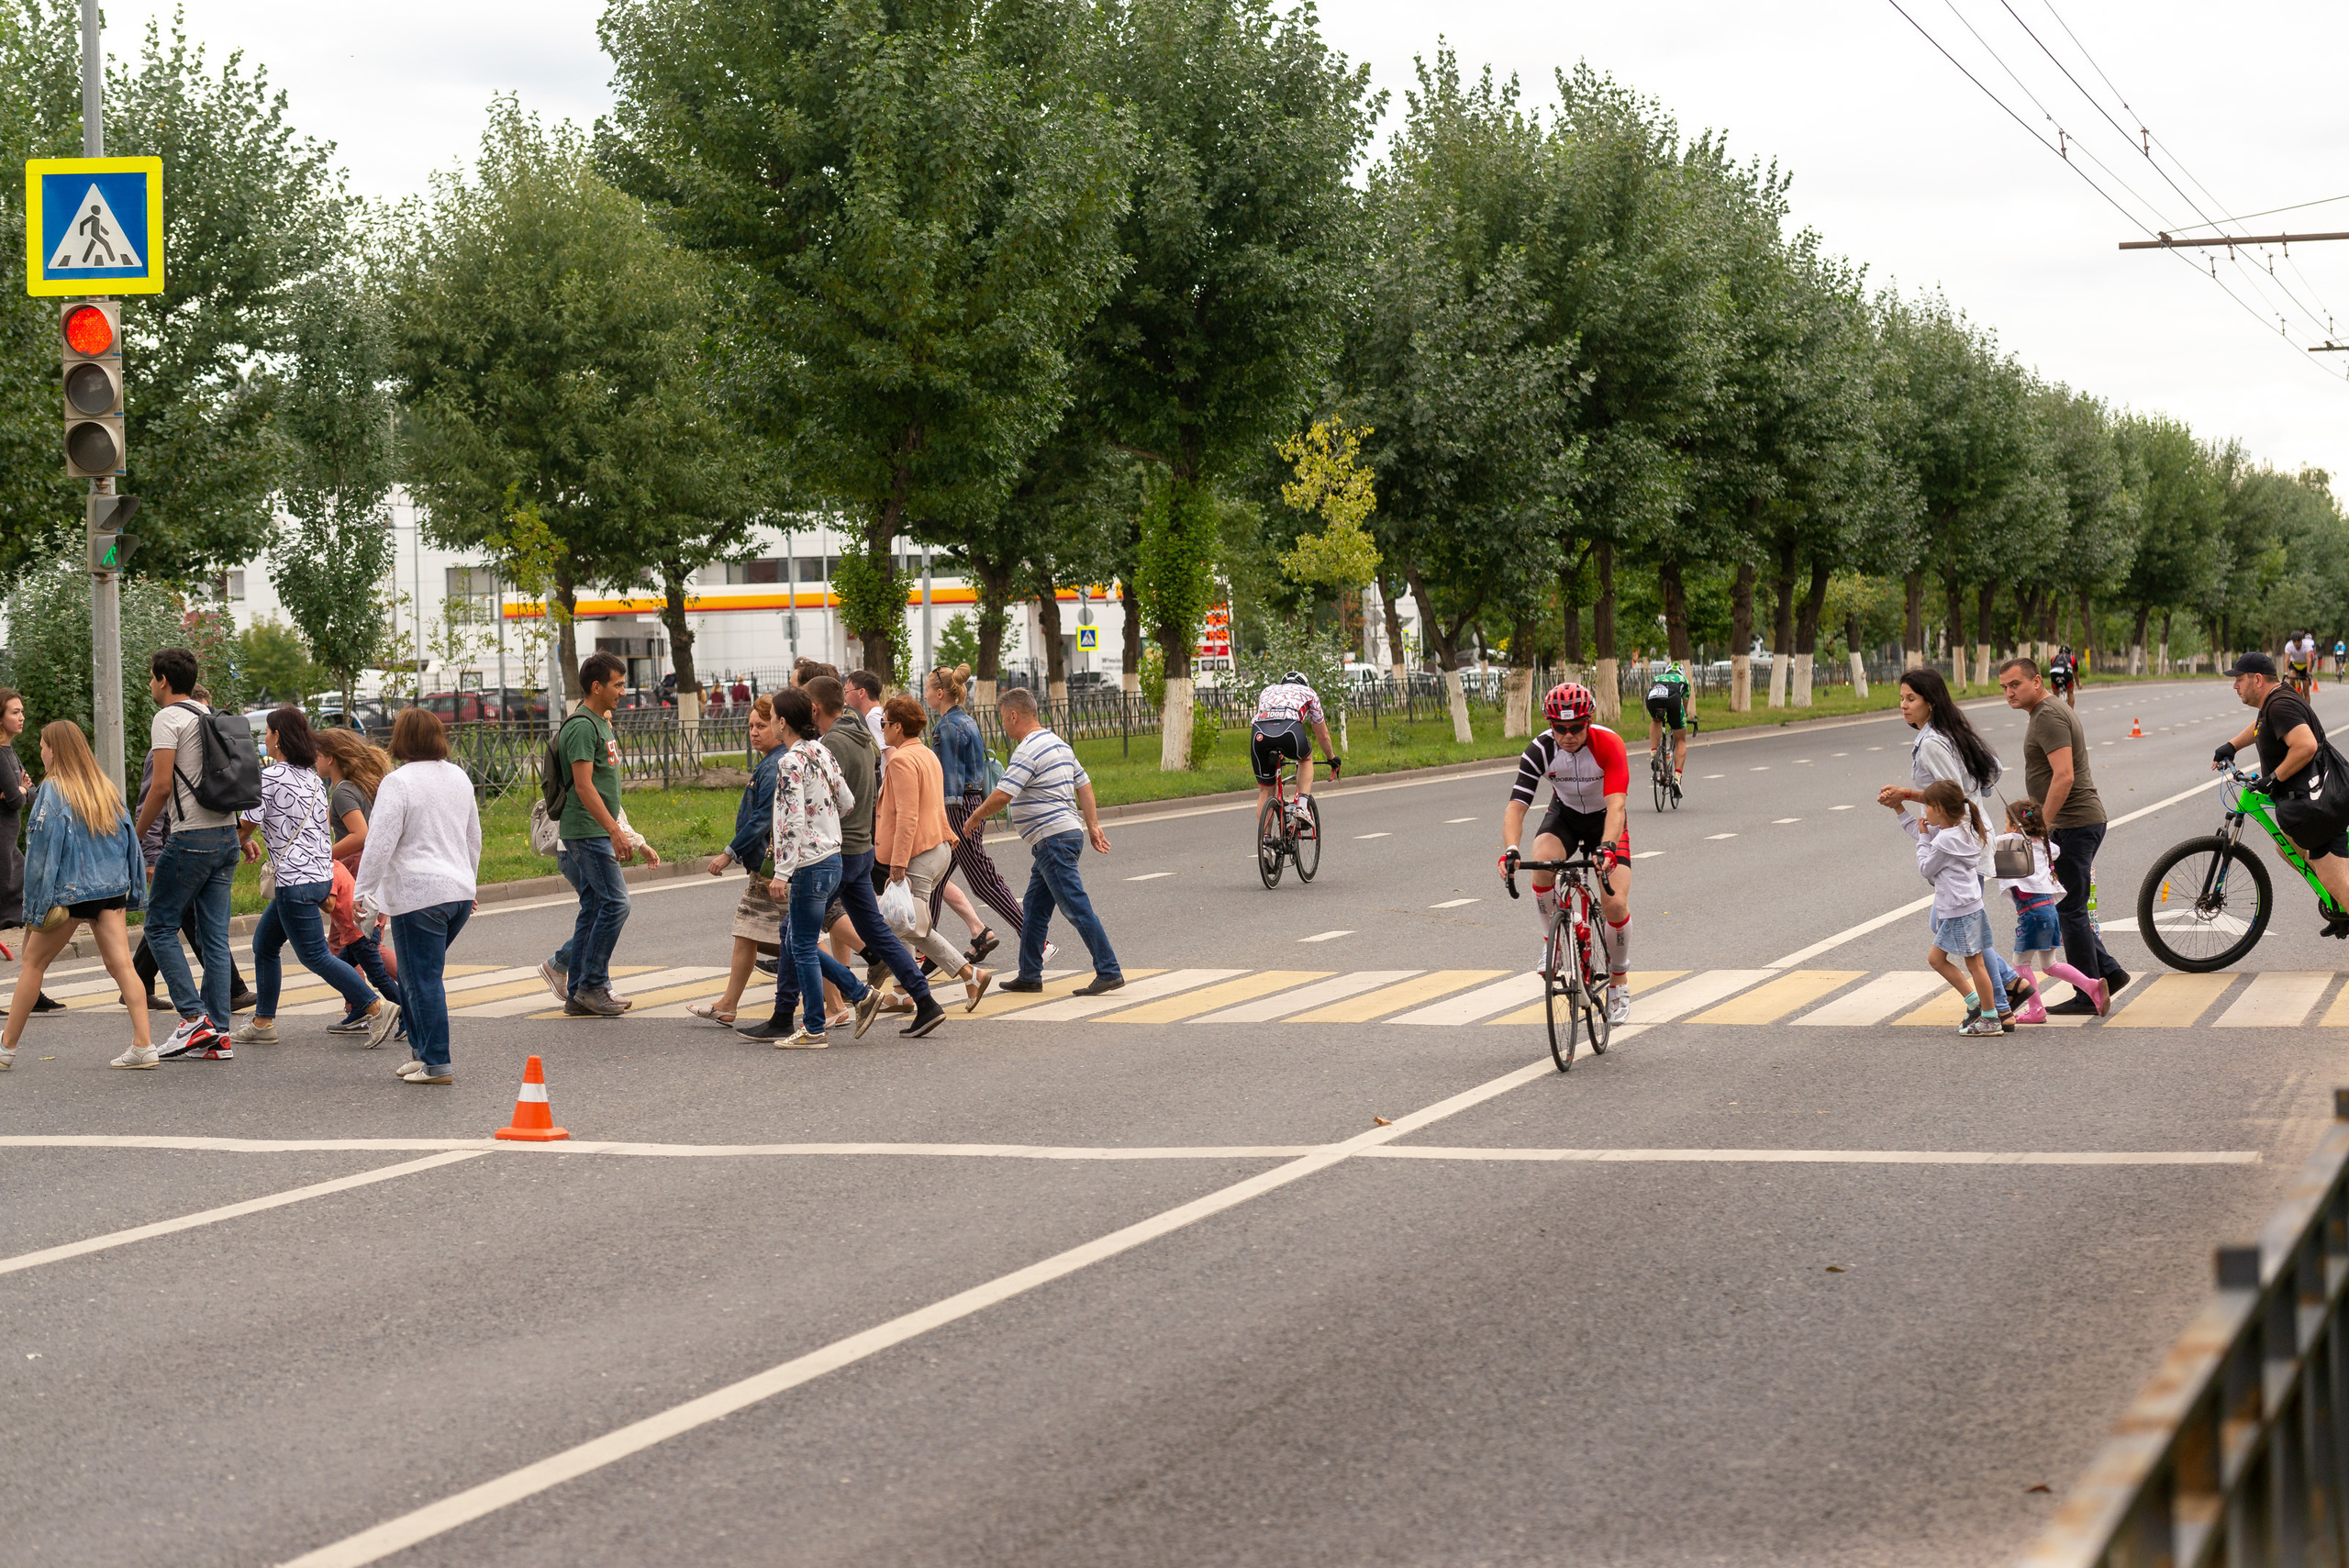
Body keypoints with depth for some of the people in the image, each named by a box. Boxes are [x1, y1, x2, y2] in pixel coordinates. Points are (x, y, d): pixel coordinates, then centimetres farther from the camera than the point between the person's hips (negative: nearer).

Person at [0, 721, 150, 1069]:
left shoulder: (53, 790, -8)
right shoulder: (107, 788, 10)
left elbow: (43, 847, -10)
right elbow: (129, 838, 13)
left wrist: (37, 902, -7)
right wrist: (132, 890, 17)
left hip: (70, 890, -5)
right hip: (111, 888, 5)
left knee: (33, 963, 9)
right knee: (121, 964, -1)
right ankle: (143, 1046, -13)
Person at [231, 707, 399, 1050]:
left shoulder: (269, 777, -13)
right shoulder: (313, 778, 13)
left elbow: (247, 825, -6)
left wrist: (243, 843, 18)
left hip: (296, 880, -9)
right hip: (322, 874, 9)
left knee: (314, 955, -5)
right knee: (264, 944, 18)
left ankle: (377, 1008, -10)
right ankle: (263, 1022, 21)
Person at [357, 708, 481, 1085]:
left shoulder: (399, 782, -10)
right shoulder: (458, 777, 13)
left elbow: (380, 842, -14)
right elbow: (473, 837, 23)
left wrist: (364, 891, -8)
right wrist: (468, 884, 34)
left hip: (419, 895, -8)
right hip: (459, 890, 8)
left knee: (422, 979, -3)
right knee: (416, 974, 18)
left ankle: (436, 1063, -3)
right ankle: (421, 1048, 20)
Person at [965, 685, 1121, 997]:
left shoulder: (1028, 750, -15)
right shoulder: (1058, 744, 17)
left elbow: (1002, 795, -21)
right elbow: (1084, 785, 19)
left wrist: (974, 818, -6)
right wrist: (1093, 825, 18)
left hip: (1053, 839, -10)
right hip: (1069, 832, 10)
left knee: (1077, 908, -9)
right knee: (1034, 910, 15)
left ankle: (1109, 972, -11)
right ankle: (1029, 975, 20)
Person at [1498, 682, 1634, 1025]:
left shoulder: (1609, 744, -30)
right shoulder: (1541, 749, -24)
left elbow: (1616, 805, -40)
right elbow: (1516, 806, -30)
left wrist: (1606, 848, -57)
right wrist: (1510, 850, -48)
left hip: (1606, 820, -2)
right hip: (1565, 814, 2)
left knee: (1615, 903, -17)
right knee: (1542, 864, -32)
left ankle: (1619, 980, 9)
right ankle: (1553, 941, -6)